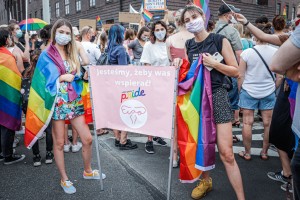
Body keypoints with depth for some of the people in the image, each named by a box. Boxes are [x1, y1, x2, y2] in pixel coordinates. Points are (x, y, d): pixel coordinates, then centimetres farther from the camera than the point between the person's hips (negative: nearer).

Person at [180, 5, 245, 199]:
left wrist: (214, 63, -16)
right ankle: (206, 181, 38)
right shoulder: (188, 45, 10)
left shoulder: (219, 40, -3)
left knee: (226, 153, -8)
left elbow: (235, 71, -3)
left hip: (217, 96, -4)